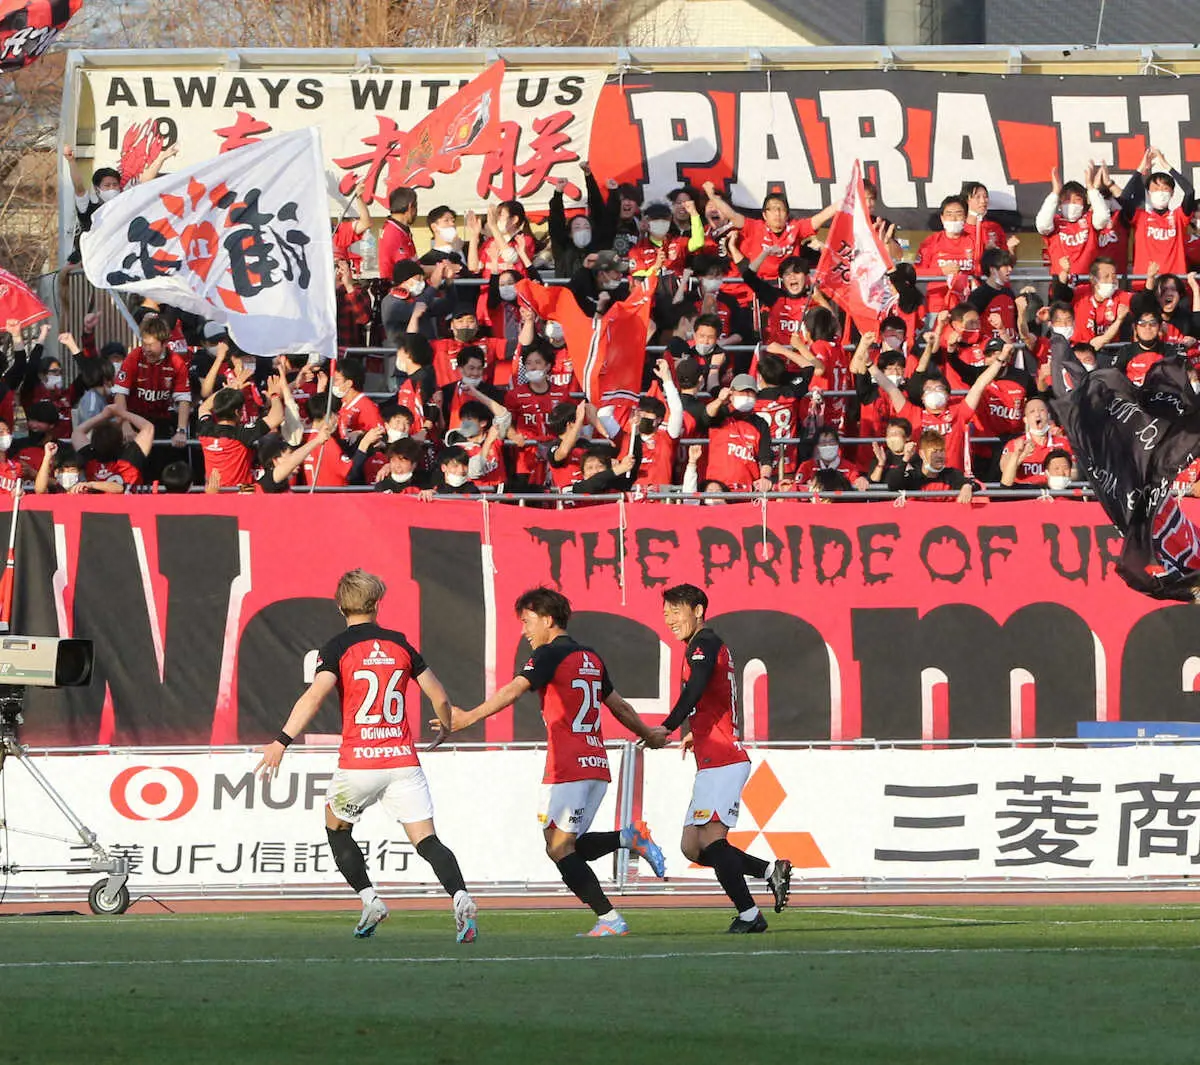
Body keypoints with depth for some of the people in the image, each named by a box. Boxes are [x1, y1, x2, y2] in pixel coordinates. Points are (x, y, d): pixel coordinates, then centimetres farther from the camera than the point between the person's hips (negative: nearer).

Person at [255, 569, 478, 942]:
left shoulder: (338, 648, -1)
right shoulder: (400, 644, 11)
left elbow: (316, 694, -17)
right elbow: (439, 697, 16)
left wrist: (282, 741, -23)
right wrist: (446, 727, 37)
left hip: (359, 762, -2)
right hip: (403, 759, 2)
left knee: (336, 828, 22)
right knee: (426, 840, -3)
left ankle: (369, 899, 8)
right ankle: (460, 897, -27)